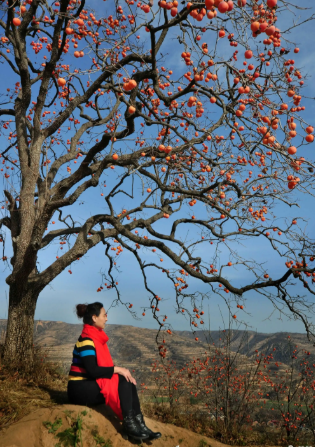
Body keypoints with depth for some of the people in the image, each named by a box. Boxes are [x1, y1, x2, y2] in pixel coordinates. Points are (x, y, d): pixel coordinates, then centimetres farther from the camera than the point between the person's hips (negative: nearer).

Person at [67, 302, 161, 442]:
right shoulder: (86, 340, -18)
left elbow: (104, 365, 12)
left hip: (91, 384, 9)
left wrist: (122, 371, -4)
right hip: (80, 389, -9)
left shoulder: (97, 337, 11)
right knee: (123, 382, -21)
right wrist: (117, 369, -21)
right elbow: (92, 371, -27)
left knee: (128, 382, -9)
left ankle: (139, 424, -14)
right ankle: (128, 423, -20)